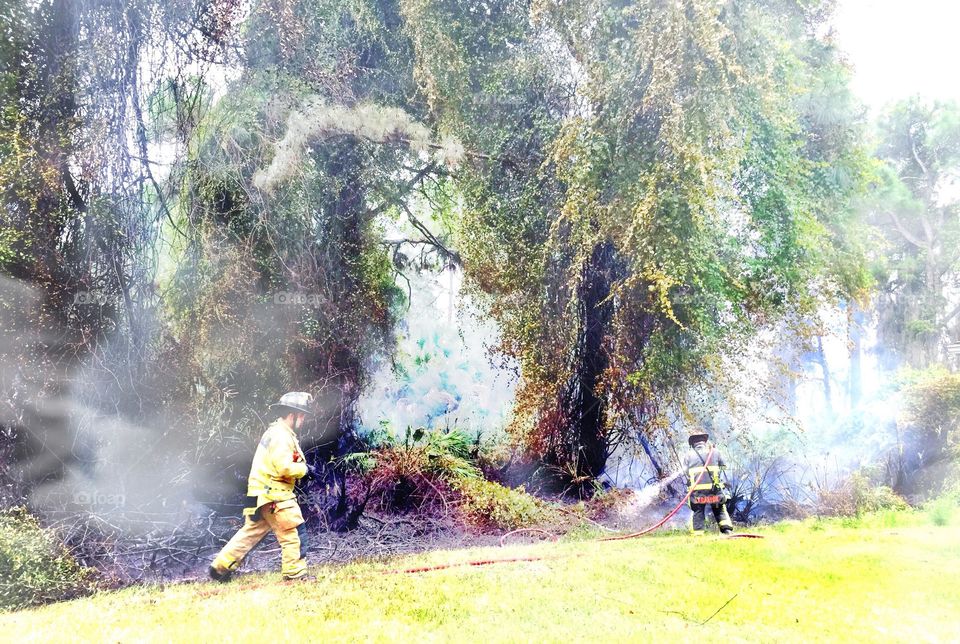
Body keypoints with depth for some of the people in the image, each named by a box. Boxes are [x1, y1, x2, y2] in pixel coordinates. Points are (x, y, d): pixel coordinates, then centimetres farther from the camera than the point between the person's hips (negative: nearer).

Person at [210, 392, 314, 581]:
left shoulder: (274, 431, 18)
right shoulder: (281, 436, -16)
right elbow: (285, 467, -24)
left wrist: (298, 465, 5)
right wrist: (302, 468, -8)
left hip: (261, 494, 10)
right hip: (274, 496, -10)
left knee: (251, 532, 15)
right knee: (294, 532, -3)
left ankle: (220, 566, 19)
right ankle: (295, 573, 2)